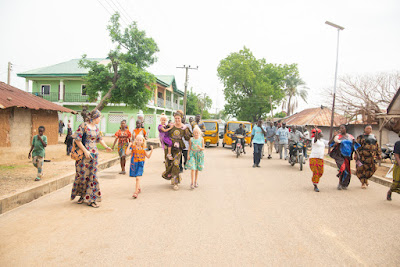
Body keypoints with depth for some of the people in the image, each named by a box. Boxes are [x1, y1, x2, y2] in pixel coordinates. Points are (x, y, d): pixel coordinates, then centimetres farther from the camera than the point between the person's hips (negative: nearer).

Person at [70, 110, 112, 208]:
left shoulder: (96, 128, 10)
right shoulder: (83, 126, -11)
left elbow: (99, 139, 24)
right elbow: (77, 140, -14)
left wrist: (106, 147, 18)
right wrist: (85, 151, -16)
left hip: (94, 154, 6)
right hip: (83, 154, -6)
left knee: (92, 176, 3)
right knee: (82, 175, 3)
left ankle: (91, 199, 8)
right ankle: (82, 195, 24)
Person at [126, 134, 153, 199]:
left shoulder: (143, 148, 3)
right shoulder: (133, 147, -3)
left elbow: (148, 156, 8)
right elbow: (127, 153, -15)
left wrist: (151, 150, -2)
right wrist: (129, 146, -15)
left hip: (140, 164, -1)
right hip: (134, 164, 1)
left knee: (138, 178, -13)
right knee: (137, 177, 16)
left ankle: (136, 192, -14)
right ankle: (139, 188, 40)